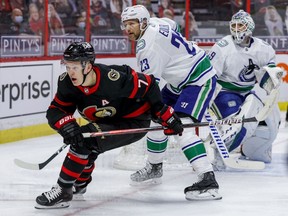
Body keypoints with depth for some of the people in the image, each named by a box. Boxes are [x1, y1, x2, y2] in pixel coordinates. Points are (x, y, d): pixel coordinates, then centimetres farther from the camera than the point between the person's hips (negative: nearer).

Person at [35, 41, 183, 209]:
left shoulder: (113, 78, -33)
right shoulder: (67, 83, -14)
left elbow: (148, 86, -23)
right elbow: (55, 111, -11)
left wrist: (167, 116, -18)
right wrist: (66, 125, -34)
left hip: (134, 123, -8)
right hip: (108, 122, 8)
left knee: (84, 141, -23)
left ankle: (63, 191, -16)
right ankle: (80, 183, 40)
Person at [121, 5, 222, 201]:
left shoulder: (148, 45, -26)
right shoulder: (154, 22, 2)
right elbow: (173, 26, 25)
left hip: (199, 80, -11)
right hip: (179, 79, 11)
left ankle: (208, 180, -33)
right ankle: (154, 168, 34)